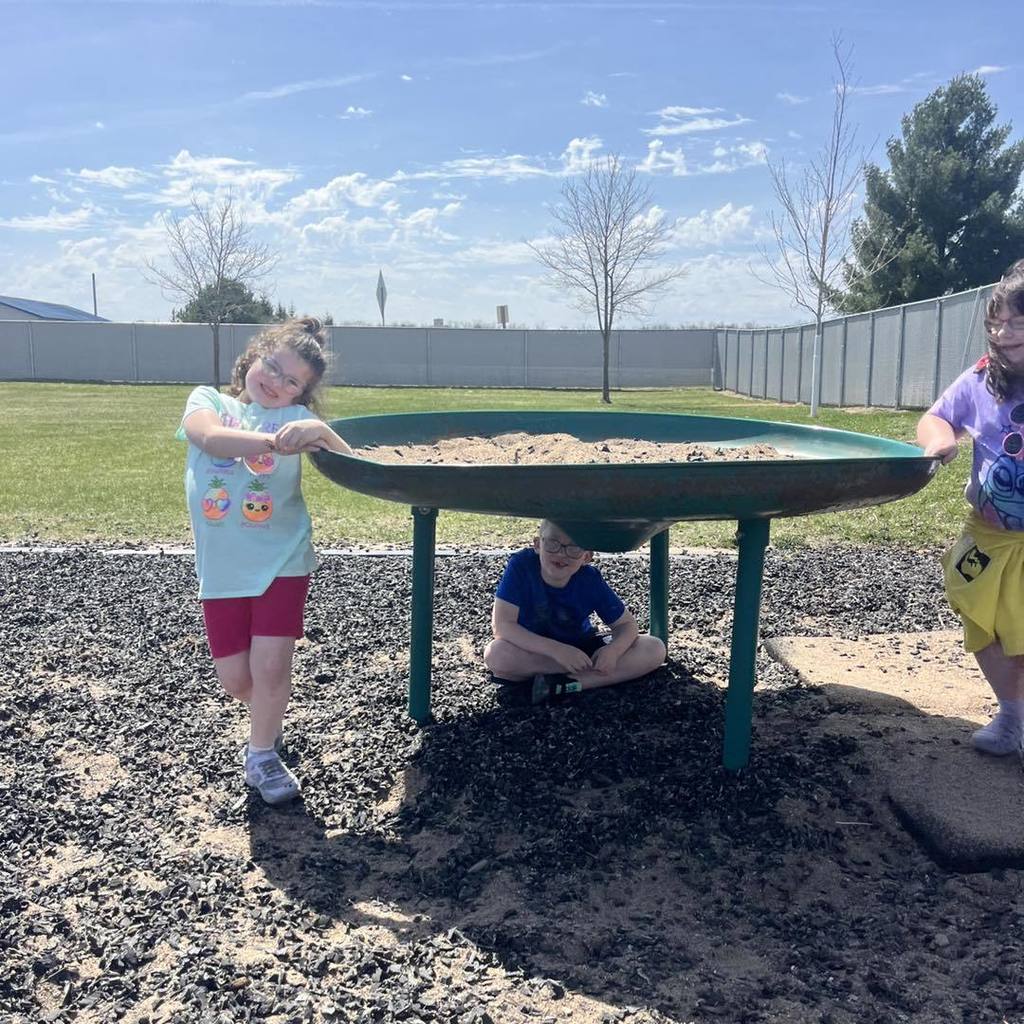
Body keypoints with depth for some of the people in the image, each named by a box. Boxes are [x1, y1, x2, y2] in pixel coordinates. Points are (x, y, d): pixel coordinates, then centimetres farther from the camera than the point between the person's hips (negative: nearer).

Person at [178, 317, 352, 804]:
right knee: (235, 678, 9)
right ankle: (268, 720, 43)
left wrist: (320, 432, -36)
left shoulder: (295, 418, -3)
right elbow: (211, 438, -22)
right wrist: (276, 442, -36)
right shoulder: (208, 398, 1)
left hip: (281, 561, -2)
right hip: (222, 568, 2)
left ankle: (262, 754, 22)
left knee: (271, 667, -6)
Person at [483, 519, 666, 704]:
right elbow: (501, 626, -28)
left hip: (581, 646, 2)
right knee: (495, 653, -36)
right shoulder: (521, 565, -24)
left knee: (655, 650, -16)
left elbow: (627, 624, -8)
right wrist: (557, 651, -37)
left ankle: (563, 684, -24)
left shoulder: (590, 579, -17)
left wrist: (613, 650, -32)